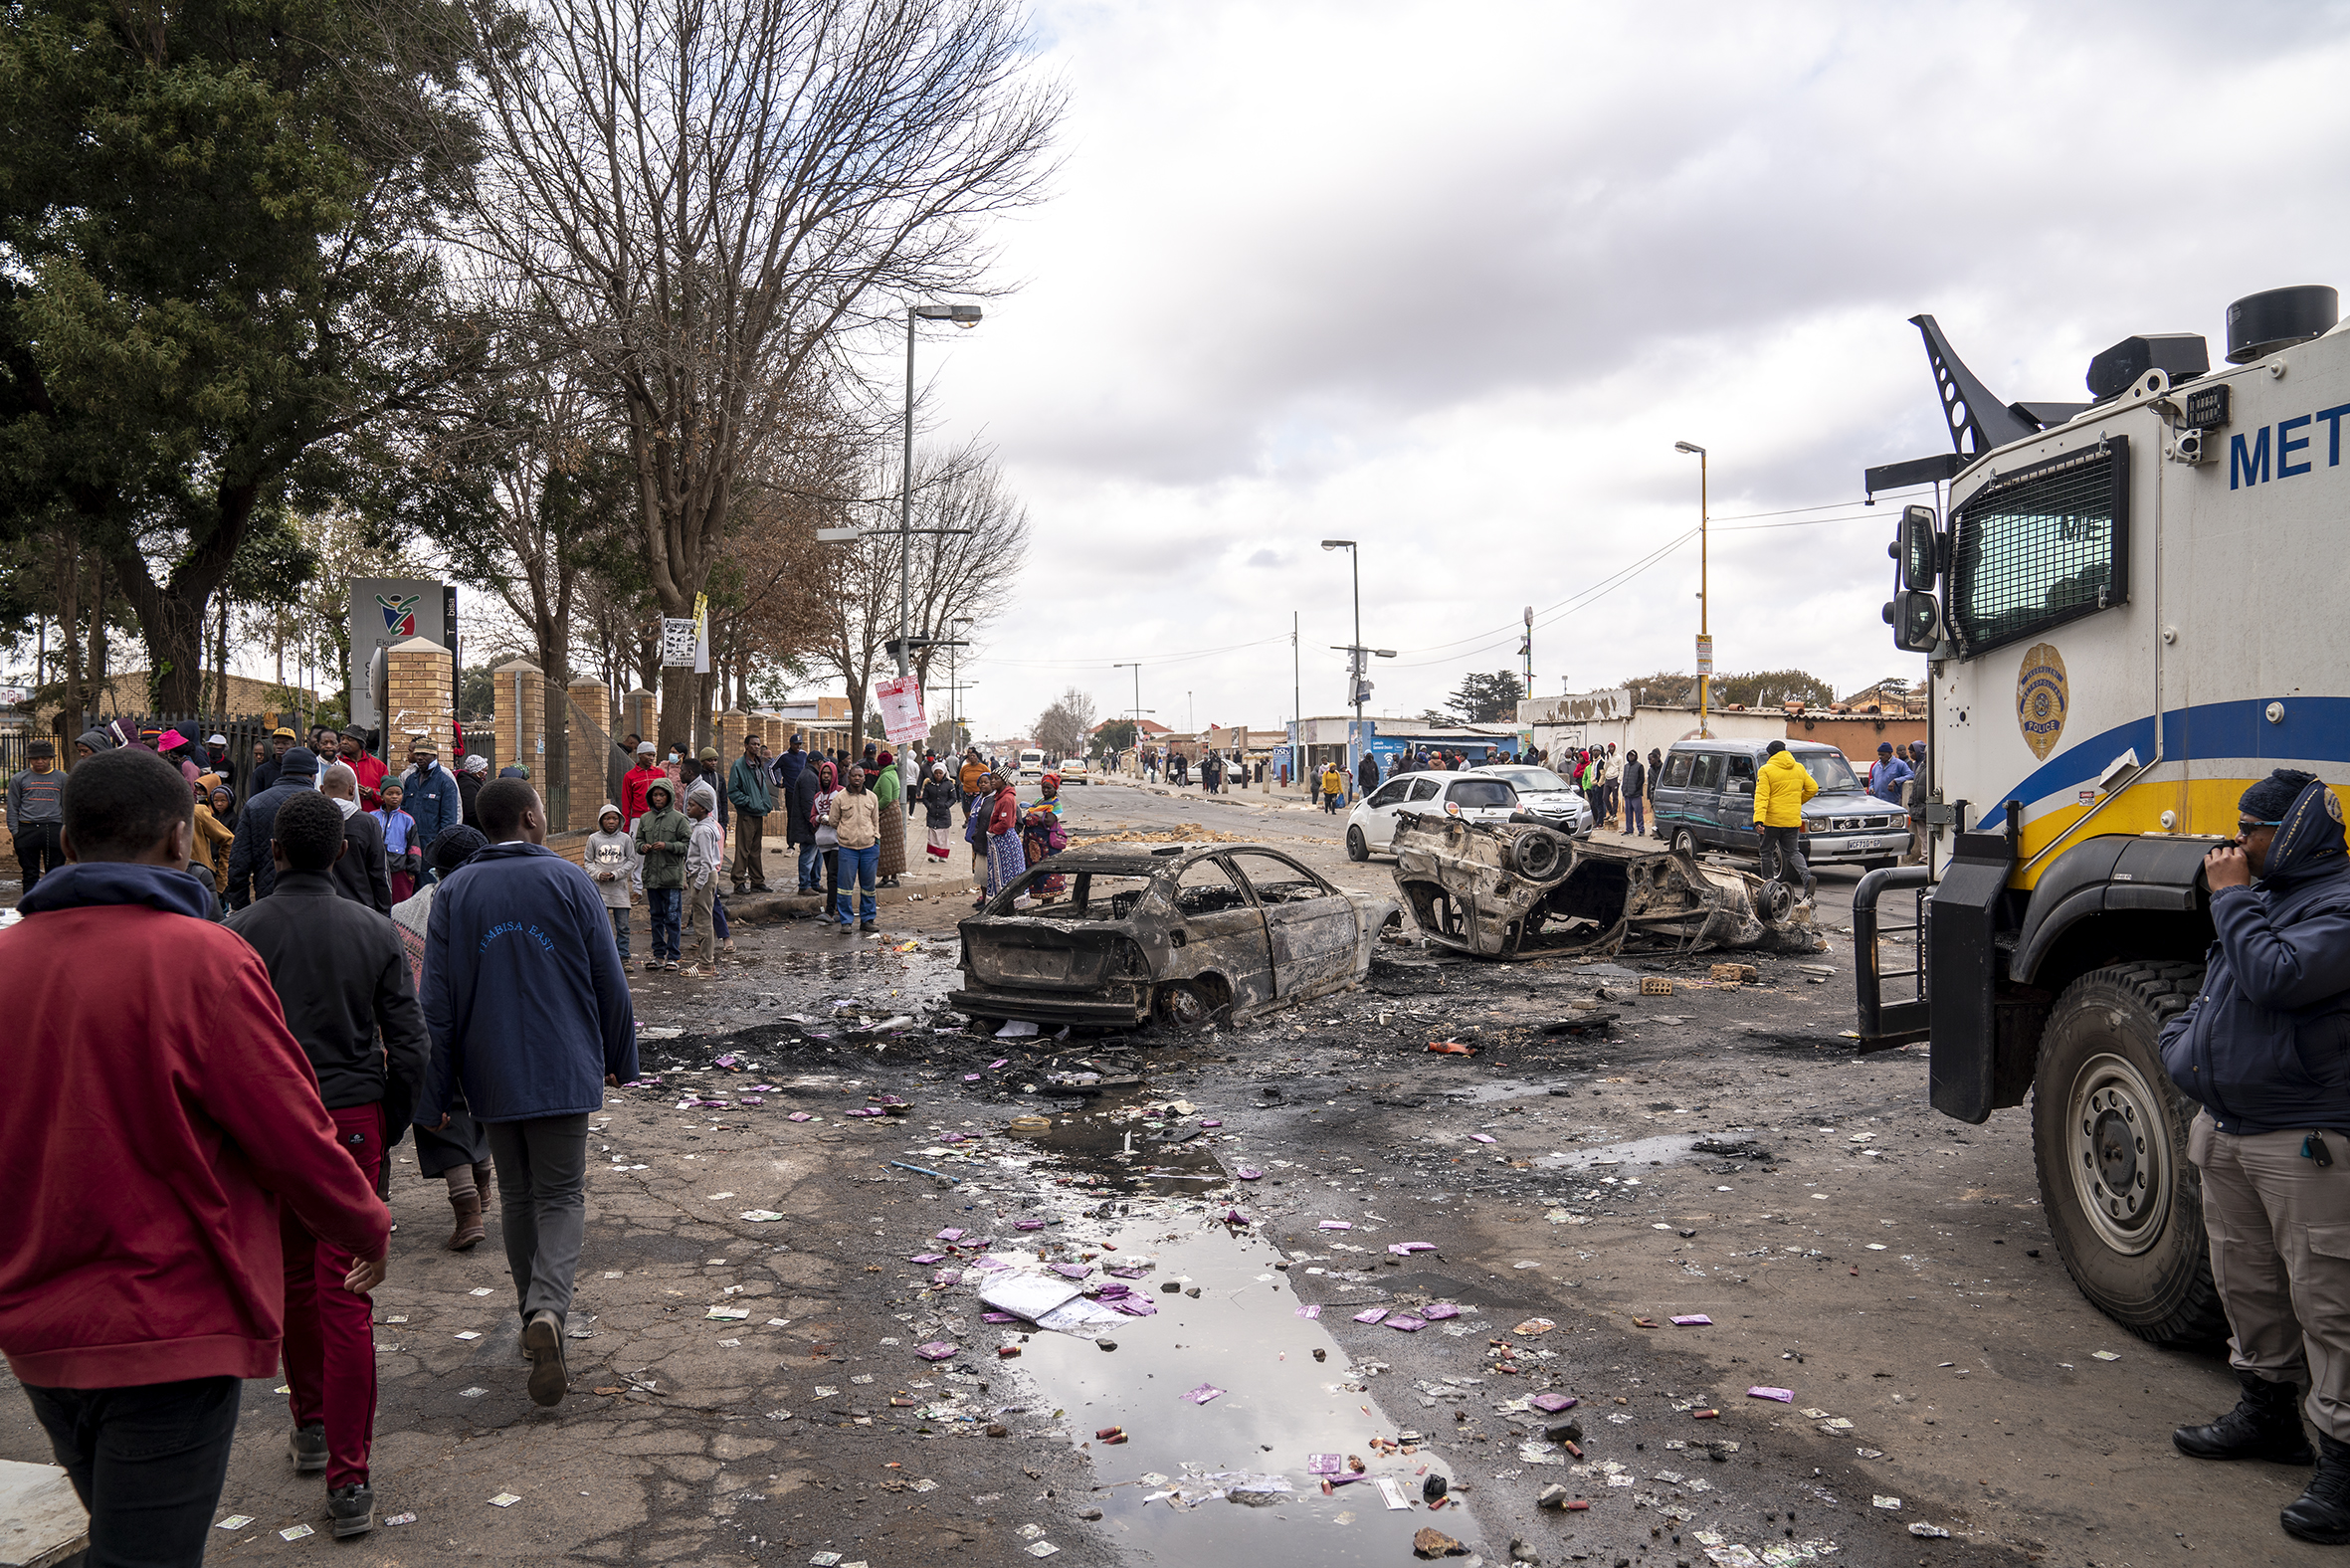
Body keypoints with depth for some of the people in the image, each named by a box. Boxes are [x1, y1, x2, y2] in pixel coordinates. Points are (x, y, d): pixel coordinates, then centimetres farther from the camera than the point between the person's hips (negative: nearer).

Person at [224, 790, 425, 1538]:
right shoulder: (376, 930, -2)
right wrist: (390, 1124, 11)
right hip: (353, 1118, 0)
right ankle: (348, 1478, -1)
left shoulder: (242, 931, -7)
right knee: (345, 1294, 0)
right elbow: (408, 1042, -2)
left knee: (293, 1282, 19)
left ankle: (310, 1425, 35)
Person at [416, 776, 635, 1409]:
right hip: (562, 1068, -3)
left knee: (516, 1195, 18)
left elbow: (438, 1001, 0)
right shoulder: (568, 880, -5)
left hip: (490, 1072, 3)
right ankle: (548, 1309, -19)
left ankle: (533, 1312, 26)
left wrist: (432, 1096, 4)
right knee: (560, 1196, 2)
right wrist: (619, 1056, 11)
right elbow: (608, 980, -3)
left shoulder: (453, 892, 1)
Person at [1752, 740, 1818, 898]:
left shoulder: (1766, 771, -8)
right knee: (1792, 851, 11)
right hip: (1793, 820, 5)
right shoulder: (1799, 768, 8)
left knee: (1767, 852, 9)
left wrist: (1759, 819, -23)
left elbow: (1761, 797, -16)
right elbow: (1812, 788, 13)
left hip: (1772, 820, -5)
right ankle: (1806, 876, -14)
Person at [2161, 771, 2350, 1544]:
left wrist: (2231, 898, -16)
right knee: (2245, 1279, 19)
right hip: (2226, 1131, 10)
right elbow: (2217, 990, 25)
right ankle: (2269, 1413, 35)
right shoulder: (2262, 892, 16)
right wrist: (2181, 1047, 12)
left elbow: (2274, 976, -27)